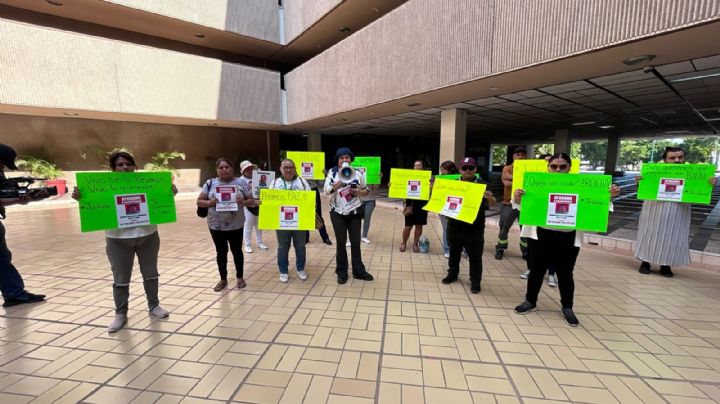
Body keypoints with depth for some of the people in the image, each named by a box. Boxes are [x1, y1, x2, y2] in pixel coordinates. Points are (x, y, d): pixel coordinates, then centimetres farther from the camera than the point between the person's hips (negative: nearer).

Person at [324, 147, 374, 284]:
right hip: (337, 213, -1)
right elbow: (327, 190, -15)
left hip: (354, 212, 2)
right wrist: (341, 182, -29)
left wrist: (358, 192, -10)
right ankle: (342, 272, 19)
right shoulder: (332, 172, -2)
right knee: (341, 242, 6)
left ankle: (358, 271, 20)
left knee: (356, 242, 7)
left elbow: (366, 190, 12)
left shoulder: (357, 174, 3)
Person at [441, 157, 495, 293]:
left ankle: (475, 281, 20)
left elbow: (491, 203, -8)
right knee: (454, 252, 17)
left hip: (474, 228, -3)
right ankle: (452, 274, 35)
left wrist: (490, 198, -31)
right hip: (455, 225, 3)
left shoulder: (482, 184, -5)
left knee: (475, 256, 5)